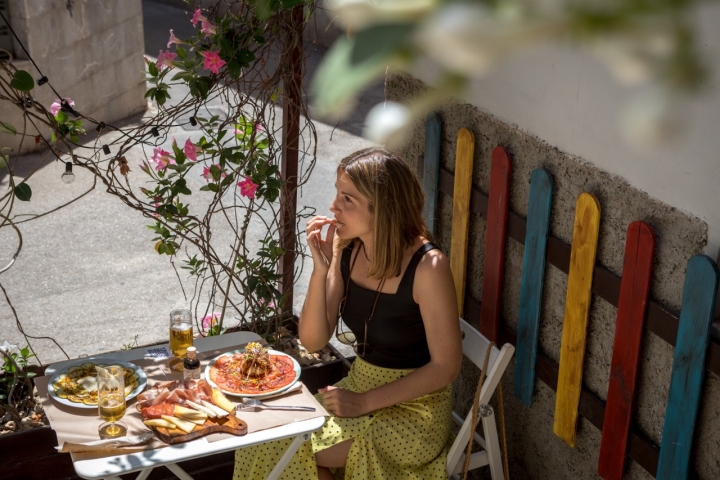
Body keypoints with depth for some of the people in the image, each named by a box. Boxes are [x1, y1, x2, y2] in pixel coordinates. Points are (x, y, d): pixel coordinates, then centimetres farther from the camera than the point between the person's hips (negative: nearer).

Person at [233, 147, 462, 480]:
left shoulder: (427, 266, -23)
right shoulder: (346, 249, -6)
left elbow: (446, 366, -18)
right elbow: (313, 341, -5)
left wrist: (364, 402, -19)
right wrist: (321, 268, -19)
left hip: (413, 408, -6)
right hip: (359, 387, 6)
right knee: (263, 442, -11)